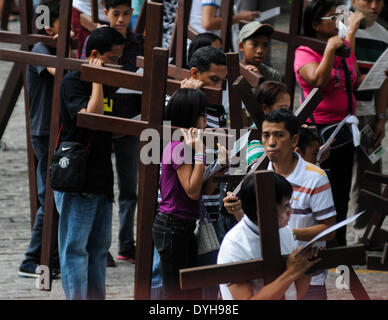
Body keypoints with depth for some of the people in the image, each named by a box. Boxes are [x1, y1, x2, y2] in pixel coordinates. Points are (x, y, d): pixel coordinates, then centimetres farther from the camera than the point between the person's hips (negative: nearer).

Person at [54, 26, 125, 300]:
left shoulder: (108, 85, 14)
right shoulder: (73, 82, -11)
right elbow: (92, 117, -28)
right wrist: (97, 79, -20)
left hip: (101, 181, 8)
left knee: (99, 247, 11)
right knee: (75, 247, -5)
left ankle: (97, 297, 15)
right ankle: (77, 297, -6)